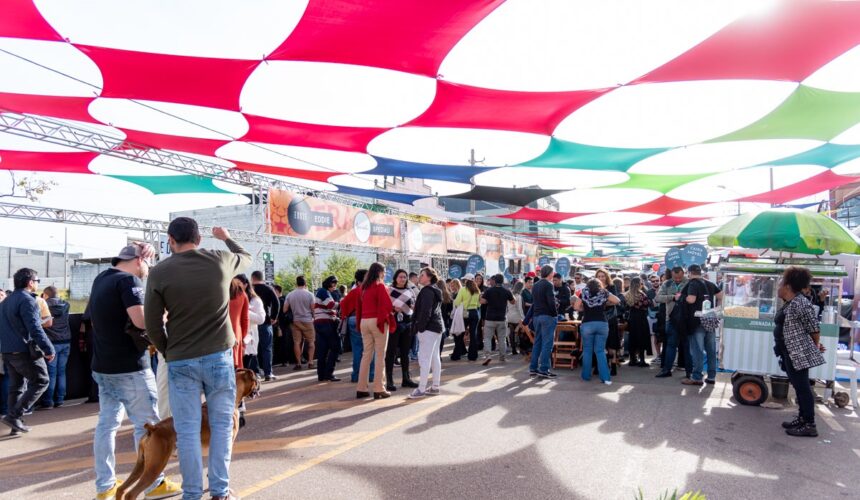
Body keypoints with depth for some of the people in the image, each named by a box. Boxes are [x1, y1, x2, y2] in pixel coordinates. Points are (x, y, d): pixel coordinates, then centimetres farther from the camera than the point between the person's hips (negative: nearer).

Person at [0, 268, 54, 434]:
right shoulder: (27, 300, -14)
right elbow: (35, 329, -21)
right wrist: (48, 349, -20)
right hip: (24, 351, -9)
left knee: (16, 386, 14)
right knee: (41, 381, 1)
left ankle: (15, 423, 15)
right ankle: (14, 415, -6)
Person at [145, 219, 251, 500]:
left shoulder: (159, 272, -5)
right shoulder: (221, 260, -2)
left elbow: (152, 324, -2)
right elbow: (246, 258, 22)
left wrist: (168, 352, 13)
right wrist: (227, 238, 39)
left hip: (180, 361, -1)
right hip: (219, 356, 1)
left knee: (187, 431, 7)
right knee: (221, 425, 10)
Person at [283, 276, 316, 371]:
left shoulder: (290, 295, 1)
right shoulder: (309, 294, -7)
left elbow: (284, 310, 3)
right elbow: (313, 309, -6)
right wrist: (314, 317, 12)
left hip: (296, 321, 2)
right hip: (307, 320, -2)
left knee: (297, 342, 6)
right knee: (311, 342, 8)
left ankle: (298, 363, 6)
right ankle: (310, 362, 3)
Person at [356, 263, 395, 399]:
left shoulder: (363, 287, 11)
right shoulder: (380, 286, -7)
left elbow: (359, 306, 13)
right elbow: (387, 305, -13)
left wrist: (359, 322, 16)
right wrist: (390, 312, 7)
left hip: (364, 321, 6)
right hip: (378, 321, -6)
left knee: (366, 354, 11)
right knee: (380, 356, 0)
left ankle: (361, 389, 11)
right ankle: (379, 389, 1)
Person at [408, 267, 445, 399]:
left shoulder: (427, 291, -13)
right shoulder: (435, 290, 17)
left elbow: (425, 312, -20)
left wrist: (420, 327, -15)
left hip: (428, 328, -10)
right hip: (437, 327, 10)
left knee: (424, 359, -8)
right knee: (435, 358, 12)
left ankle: (421, 389, -7)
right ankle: (435, 387, 17)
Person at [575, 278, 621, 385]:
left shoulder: (583, 293, 4)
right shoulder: (604, 293, 5)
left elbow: (577, 307, 0)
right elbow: (617, 301, 7)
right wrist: (606, 303, 18)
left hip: (587, 324, -1)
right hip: (602, 323, 1)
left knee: (587, 350, 9)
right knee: (600, 351, 5)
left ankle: (586, 376, 14)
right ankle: (606, 377, 0)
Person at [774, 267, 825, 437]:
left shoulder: (800, 303, -19)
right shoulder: (788, 304, 12)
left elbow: (814, 327, -16)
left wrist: (816, 346, -1)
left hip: (800, 353, -10)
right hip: (790, 353, 10)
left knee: (802, 387, -5)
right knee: (799, 387, 16)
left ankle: (809, 425, 1)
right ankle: (802, 418, 25)